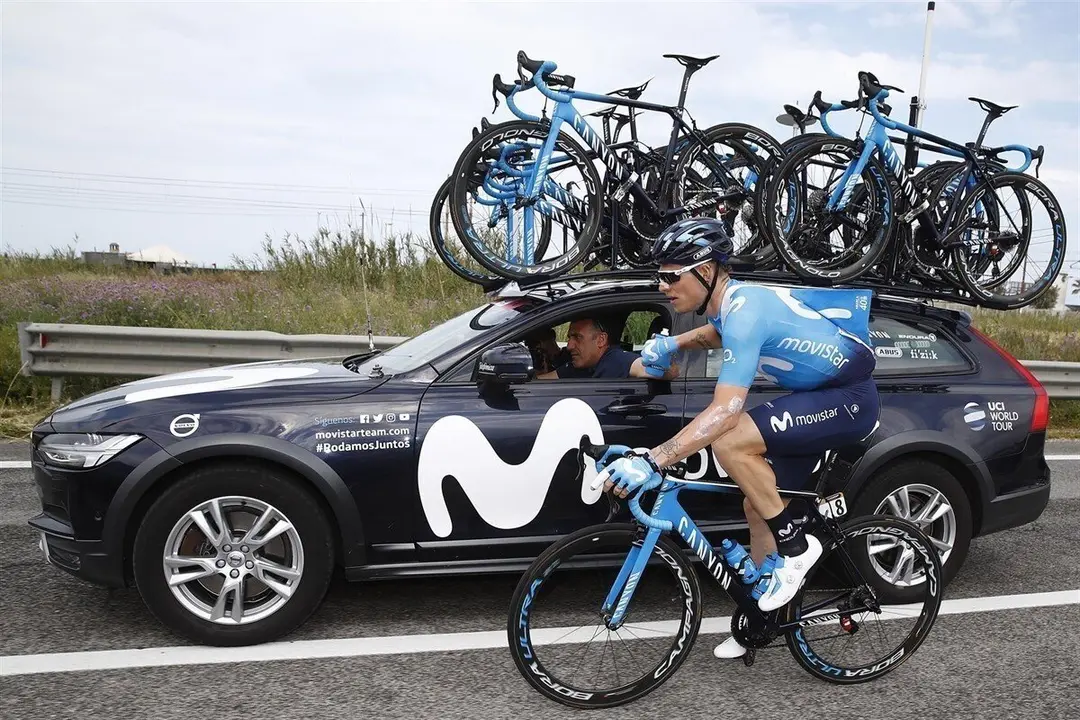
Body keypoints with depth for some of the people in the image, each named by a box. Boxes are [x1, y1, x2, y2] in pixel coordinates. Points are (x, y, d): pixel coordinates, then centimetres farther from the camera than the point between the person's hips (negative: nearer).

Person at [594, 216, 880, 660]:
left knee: (730, 443, -28)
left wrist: (651, 462, -40)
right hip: (817, 395, 10)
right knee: (758, 505, 10)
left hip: (849, 398, -10)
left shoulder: (745, 311, -26)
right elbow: (717, 333, 30)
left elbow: (725, 411, -36)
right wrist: (675, 343, 11)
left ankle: (794, 545, -8)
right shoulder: (731, 300, 3)